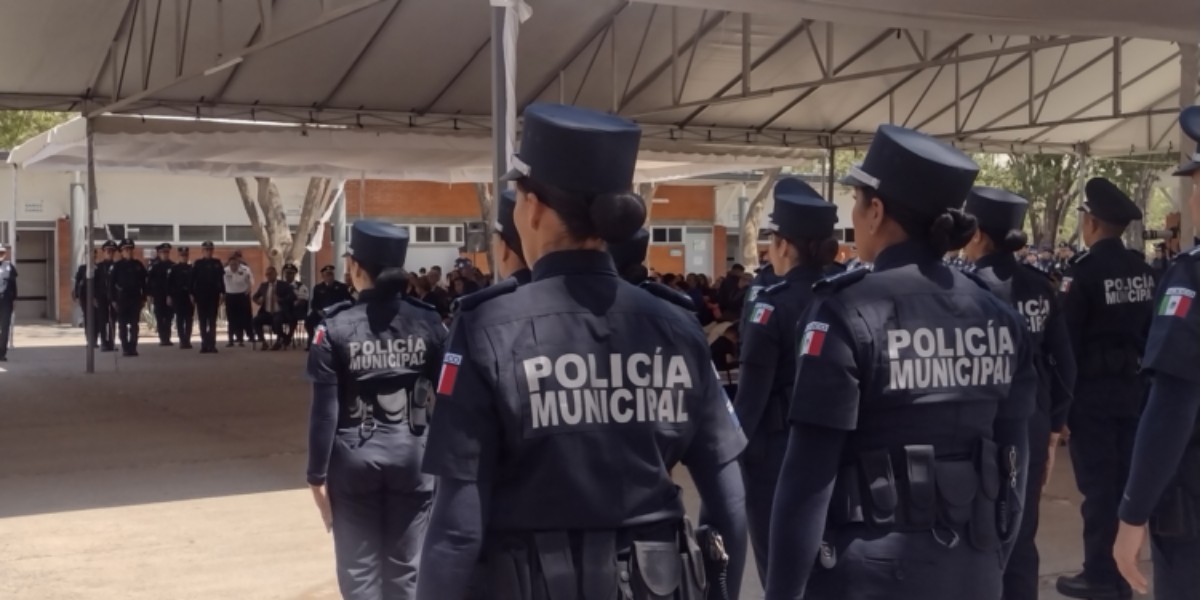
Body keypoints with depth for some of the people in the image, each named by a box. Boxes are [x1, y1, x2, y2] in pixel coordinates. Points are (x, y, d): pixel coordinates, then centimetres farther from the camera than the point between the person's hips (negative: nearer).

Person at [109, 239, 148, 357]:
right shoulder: (117, 266, 0)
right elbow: (111, 284, -1)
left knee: (135, 325, 1)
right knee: (123, 325, 0)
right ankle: (125, 348, 4)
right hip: (122, 299, -2)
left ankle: (133, 348, 5)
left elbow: (143, 283, 9)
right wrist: (113, 300, -7)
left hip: (136, 299, 2)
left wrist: (144, 298, 4)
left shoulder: (138, 265, 7)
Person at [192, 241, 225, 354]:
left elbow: (221, 279, 4)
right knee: (203, 321, 4)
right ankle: (205, 344, 8)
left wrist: (222, 293, -2)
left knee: (212, 321, 2)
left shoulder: (217, 263, 4)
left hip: (213, 295, 1)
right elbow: (193, 280, 0)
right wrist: (192, 294, -6)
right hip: (201, 296, -1)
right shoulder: (197, 264, 1)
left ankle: (211, 345, 2)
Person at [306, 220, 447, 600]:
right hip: (413, 455, 2)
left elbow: (325, 410, -9)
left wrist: (318, 475, -1)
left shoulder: (336, 327, -8)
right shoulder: (428, 323, -2)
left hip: (356, 457, -2)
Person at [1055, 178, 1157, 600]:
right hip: (1134, 386, 6)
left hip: (1093, 389, -6)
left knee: (1097, 483, 0)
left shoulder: (1084, 271, -16)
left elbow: (1066, 338, -15)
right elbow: (1152, 330, 8)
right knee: (1125, 479, 13)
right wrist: (1138, 370, 16)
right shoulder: (1143, 271, 2)